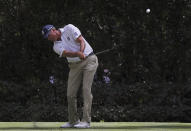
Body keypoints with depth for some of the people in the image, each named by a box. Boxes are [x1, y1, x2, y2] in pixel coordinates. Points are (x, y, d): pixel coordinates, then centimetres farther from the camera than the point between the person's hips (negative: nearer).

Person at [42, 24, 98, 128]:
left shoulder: (69, 29, -5)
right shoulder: (56, 47, 3)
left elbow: (81, 41, -14)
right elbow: (67, 53, -17)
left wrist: (81, 52, -34)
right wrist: (78, 54, -38)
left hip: (89, 60, -5)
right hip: (75, 66, 5)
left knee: (86, 89, -15)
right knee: (70, 93, -1)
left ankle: (86, 121, -17)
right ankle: (73, 121, 13)